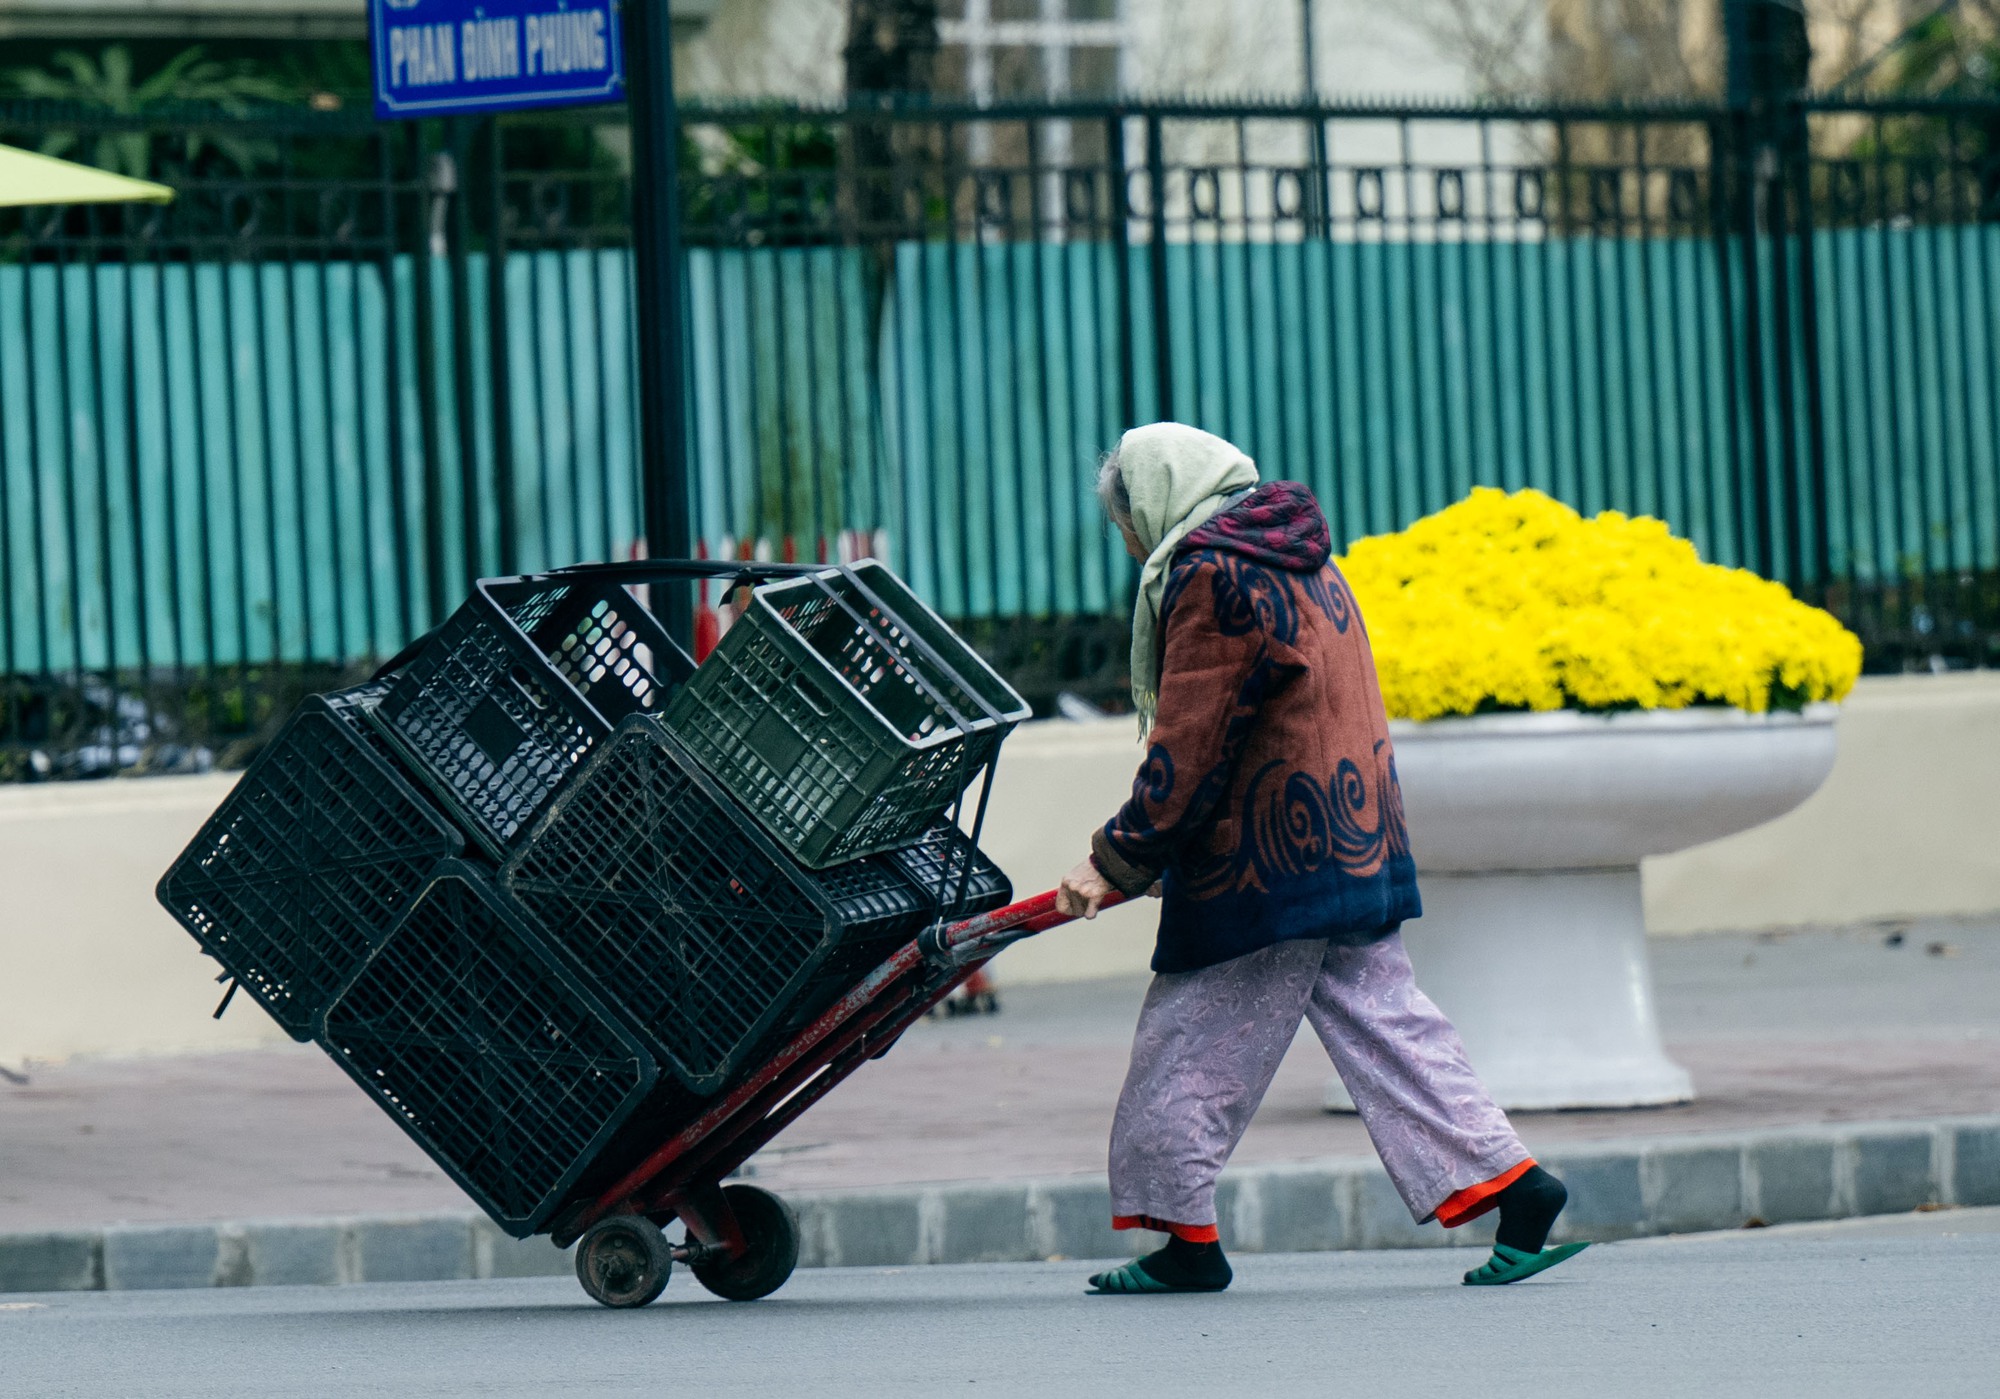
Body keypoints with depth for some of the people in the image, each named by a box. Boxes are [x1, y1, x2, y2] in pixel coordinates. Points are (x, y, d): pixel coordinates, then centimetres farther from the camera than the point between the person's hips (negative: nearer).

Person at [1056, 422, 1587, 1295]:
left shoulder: (1212, 579, -12)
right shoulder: (1302, 564, 18)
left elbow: (1188, 752, -16)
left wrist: (1118, 862, -7)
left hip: (1268, 861, -9)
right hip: (1357, 852, 9)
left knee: (1192, 1045, 0)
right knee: (1383, 1021, 8)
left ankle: (1185, 1237, 4)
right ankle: (1509, 1182, 1)